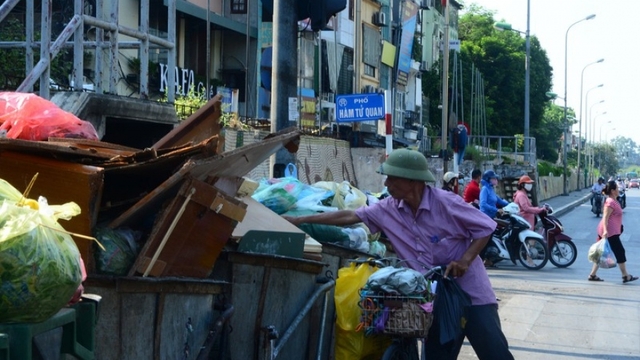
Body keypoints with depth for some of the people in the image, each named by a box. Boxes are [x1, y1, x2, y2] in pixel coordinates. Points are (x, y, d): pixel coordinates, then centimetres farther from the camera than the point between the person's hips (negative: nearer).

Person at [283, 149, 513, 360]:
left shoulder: (446, 203, -18)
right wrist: (299, 220, -1)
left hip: (471, 292, -5)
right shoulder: (388, 209, -2)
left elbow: (485, 228, -10)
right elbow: (348, 216, 1)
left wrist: (465, 260, -23)